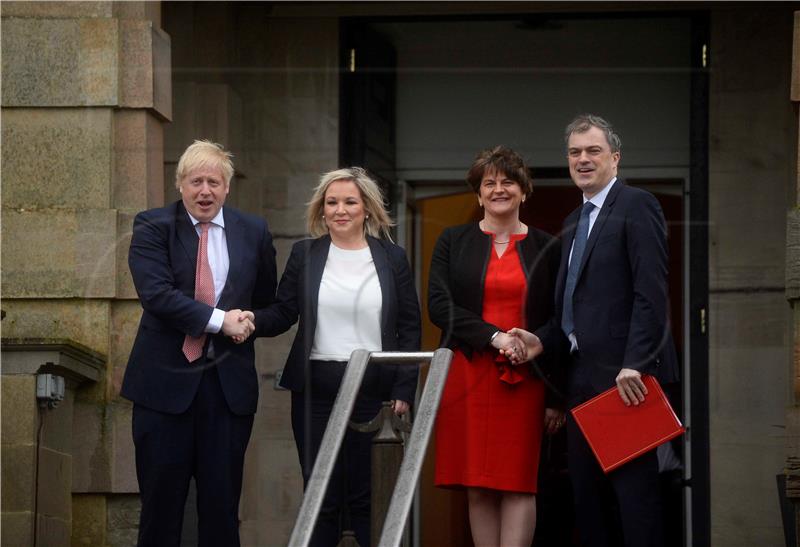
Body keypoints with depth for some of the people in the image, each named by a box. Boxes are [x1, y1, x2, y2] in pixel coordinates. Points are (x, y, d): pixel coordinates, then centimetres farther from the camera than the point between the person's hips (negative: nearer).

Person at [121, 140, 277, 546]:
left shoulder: (253, 233, 9)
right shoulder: (152, 227, -1)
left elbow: (267, 300, 22)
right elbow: (156, 293, -14)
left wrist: (248, 322, 2)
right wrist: (219, 320, -18)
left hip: (229, 381, 3)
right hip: (166, 378, -2)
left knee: (222, 502, 5)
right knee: (161, 499, 2)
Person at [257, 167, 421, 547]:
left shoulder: (392, 259, 6)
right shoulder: (305, 254, 8)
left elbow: (410, 328, 6)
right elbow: (283, 312, 5)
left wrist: (404, 390, -2)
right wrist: (252, 320, -17)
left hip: (374, 390, -1)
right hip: (316, 389, 1)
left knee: (367, 497, 0)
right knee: (321, 496, 4)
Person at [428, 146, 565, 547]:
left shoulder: (546, 249, 9)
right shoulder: (453, 242, 11)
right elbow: (439, 305, 0)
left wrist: (556, 397, 2)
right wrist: (494, 337, -13)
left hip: (524, 378, -1)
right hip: (467, 375, 1)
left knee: (518, 482, -7)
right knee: (478, 487, 0)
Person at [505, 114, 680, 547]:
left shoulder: (636, 206, -7)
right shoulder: (574, 222, 21)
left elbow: (651, 293, -16)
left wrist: (634, 364, -22)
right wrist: (542, 340, 6)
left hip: (624, 373, -9)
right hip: (583, 374, 9)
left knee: (634, 487, -7)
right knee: (584, 488, 9)